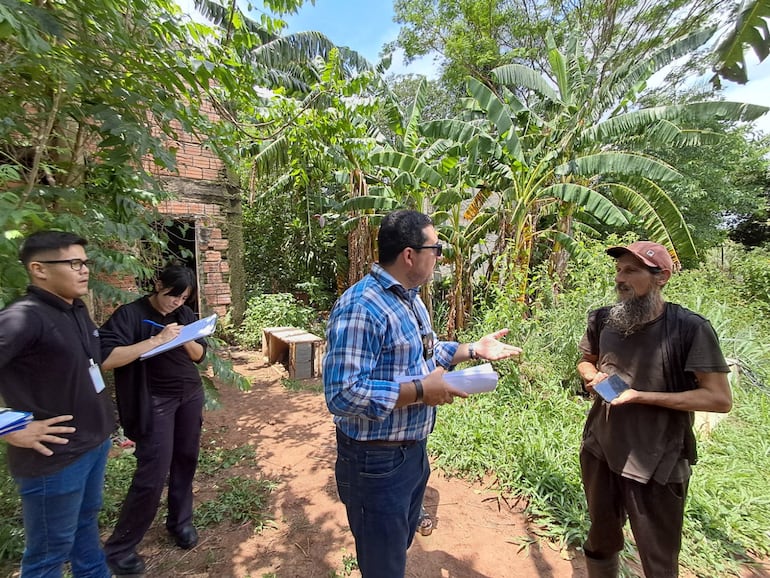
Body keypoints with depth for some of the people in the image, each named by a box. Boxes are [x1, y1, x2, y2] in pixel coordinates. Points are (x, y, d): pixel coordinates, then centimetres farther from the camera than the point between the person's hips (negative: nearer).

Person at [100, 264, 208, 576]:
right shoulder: (130, 313, -11)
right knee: (153, 474, -4)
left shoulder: (185, 314, 4)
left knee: (186, 459, 12)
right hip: (155, 402, -5)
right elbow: (107, 358, -22)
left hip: (191, 395, 5)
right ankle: (117, 548, 16)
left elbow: (200, 354, 6)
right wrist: (156, 340, -28)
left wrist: (186, 339, -14)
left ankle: (180, 521, 33)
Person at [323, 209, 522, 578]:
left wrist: (473, 350, 9)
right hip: (376, 461, -9)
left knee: (400, 548, 31)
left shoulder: (410, 299, 5)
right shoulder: (361, 307, -28)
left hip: (414, 451, 9)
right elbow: (343, 395, -32)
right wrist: (420, 391, -28)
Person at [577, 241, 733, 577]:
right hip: (600, 452, 4)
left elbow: (719, 398, -17)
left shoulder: (690, 328, -16)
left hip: (657, 465, -4)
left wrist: (640, 396, -23)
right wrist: (594, 377, -8)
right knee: (600, 542, 25)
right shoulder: (603, 320, -2)